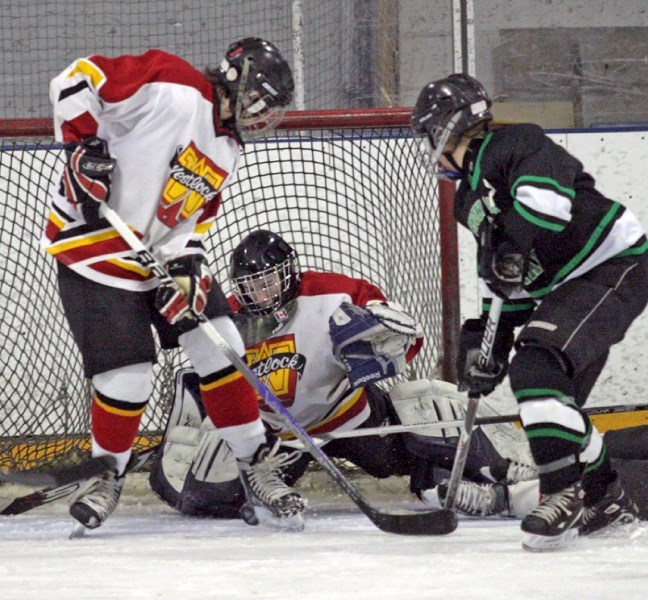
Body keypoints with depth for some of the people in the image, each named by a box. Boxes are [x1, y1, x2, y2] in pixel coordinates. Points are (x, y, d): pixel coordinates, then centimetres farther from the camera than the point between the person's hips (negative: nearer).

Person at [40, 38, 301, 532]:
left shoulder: (228, 152, 9)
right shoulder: (173, 90, -19)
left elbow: (192, 220, 10)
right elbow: (76, 81, -22)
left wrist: (188, 265, -9)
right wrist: (83, 146, -29)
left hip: (165, 250, 8)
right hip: (94, 245, -8)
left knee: (221, 351, 0)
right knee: (127, 374, -12)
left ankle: (256, 467, 12)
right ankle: (109, 475, 13)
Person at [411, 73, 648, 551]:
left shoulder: (513, 146, -12)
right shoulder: (470, 197, 18)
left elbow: (547, 193, -33)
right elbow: (502, 280, 21)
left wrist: (510, 246, -30)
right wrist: (486, 340, 13)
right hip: (571, 286, 11)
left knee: (537, 368, -24)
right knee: (559, 399, 13)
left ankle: (564, 494, -26)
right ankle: (605, 501, 30)